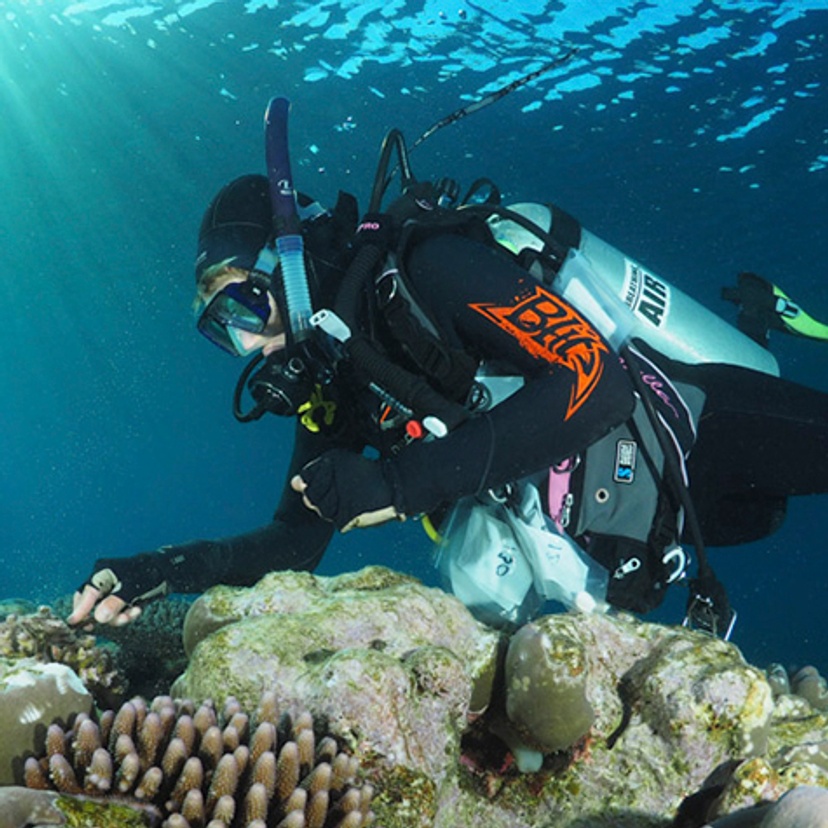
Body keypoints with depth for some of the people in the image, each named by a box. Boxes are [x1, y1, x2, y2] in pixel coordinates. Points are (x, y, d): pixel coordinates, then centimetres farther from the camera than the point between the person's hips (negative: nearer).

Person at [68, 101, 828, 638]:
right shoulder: (336, 383, 3)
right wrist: (170, 570, -10)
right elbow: (296, 540, 7)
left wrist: (401, 481, -32)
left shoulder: (422, 266, -21)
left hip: (697, 427, -6)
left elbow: (593, 377, -31)